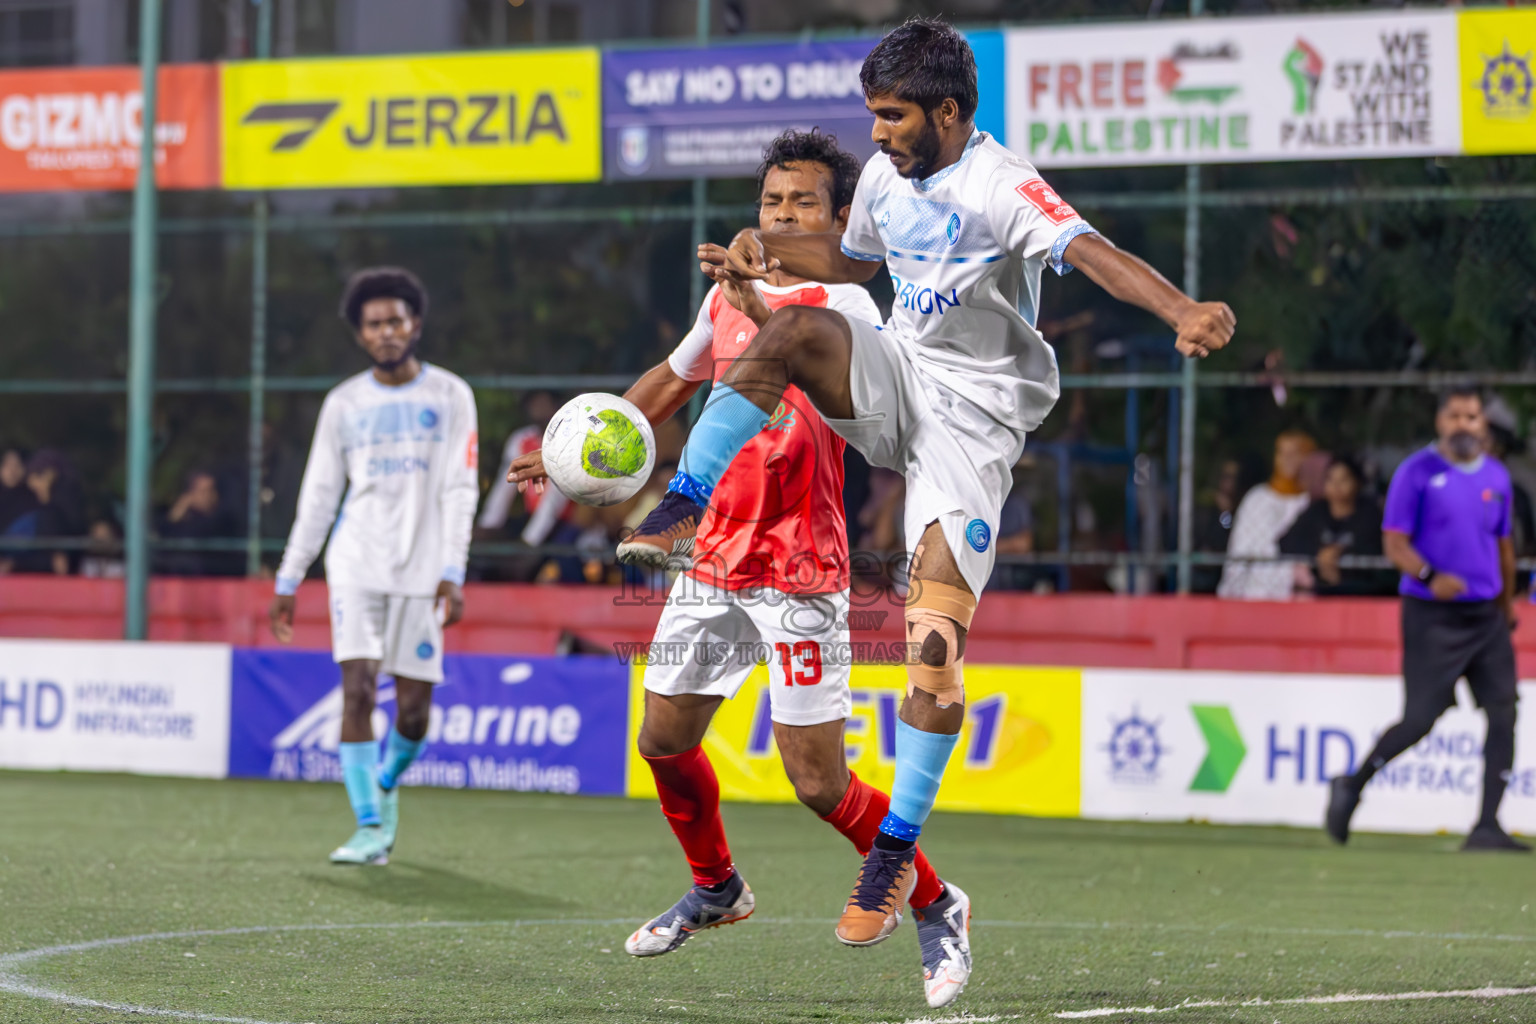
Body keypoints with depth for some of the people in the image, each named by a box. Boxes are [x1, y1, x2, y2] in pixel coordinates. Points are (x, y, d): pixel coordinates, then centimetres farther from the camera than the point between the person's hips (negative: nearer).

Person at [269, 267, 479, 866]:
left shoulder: (449, 396, 4)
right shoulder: (344, 404, 9)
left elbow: (460, 489, -1)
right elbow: (318, 496, 12)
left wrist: (453, 573, -11)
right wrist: (288, 579, 9)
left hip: (421, 568, -1)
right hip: (357, 563, 1)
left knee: (415, 707, 0)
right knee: (357, 690, -14)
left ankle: (386, 785, 31)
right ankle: (369, 828, -13)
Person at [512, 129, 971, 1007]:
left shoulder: (843, 303, -10)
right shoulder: (728, 295, 11)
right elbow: (675, 380, 30)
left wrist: (764, 310, -46)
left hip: (801, 575, -7)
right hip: (715, 561, 7)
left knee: (820, 783, -9)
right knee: (664, 740, 11)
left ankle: (936, 907, 11)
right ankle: (716, 888, 37)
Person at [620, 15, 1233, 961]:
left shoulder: (1000, 185, -16)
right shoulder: (886, 176, 8)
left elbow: (1090, 251, -33)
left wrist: (1183, 311, -50)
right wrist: (763, 246, 14)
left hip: (973, 415, -6)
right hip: (898, 379, 6)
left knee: (937, 641, -15)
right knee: (798, 329, -26)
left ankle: (899, 848, -3)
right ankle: (682, 513, -24)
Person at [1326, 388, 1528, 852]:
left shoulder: (1496, 477, 11)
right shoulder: (1416, 473, -6)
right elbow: (1394, 543, -10)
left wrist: (1507, 605, 24)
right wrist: (1429, 577, -27)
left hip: (1486, 616, 5)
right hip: (1432, 616, -5)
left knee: (1503, 713, -5)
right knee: (1421, 718, -8)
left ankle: (1487, 827, -1)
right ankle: (1351, 786, 14)